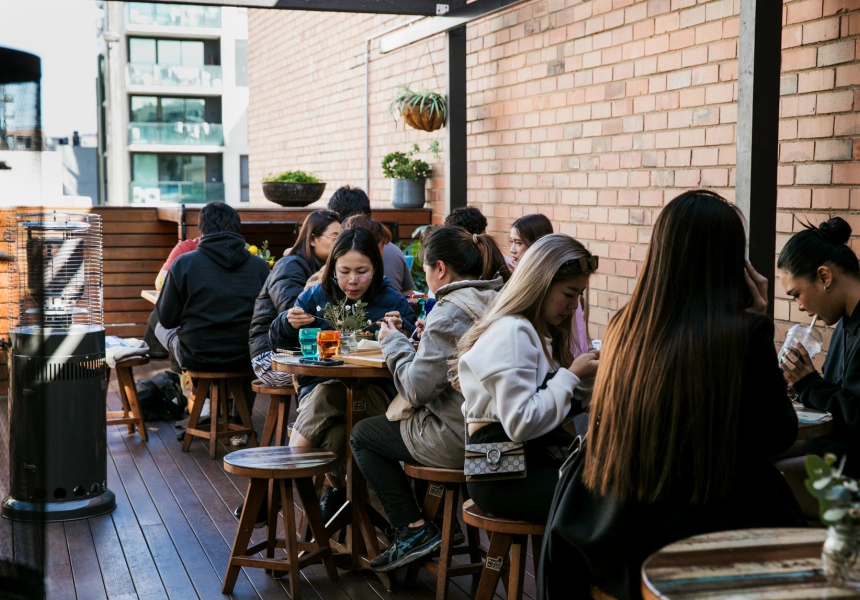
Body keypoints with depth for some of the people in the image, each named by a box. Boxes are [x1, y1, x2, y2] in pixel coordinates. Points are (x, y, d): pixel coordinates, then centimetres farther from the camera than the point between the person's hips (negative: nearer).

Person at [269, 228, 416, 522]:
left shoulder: (393, 301, 7)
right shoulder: (316, 296, 12)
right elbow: (276, 341, 16)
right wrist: (288, 323, -7)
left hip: (374, 390, -1)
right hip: (320, 385, 2)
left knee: (325, 397, -35)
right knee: (335, 438, -35)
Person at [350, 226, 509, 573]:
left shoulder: (449, 313, -20)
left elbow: (417, 389, -20)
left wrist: (394, 343, -5)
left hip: (457, 440, -9)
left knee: (361, 435, 12)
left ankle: (414, 529, 6)